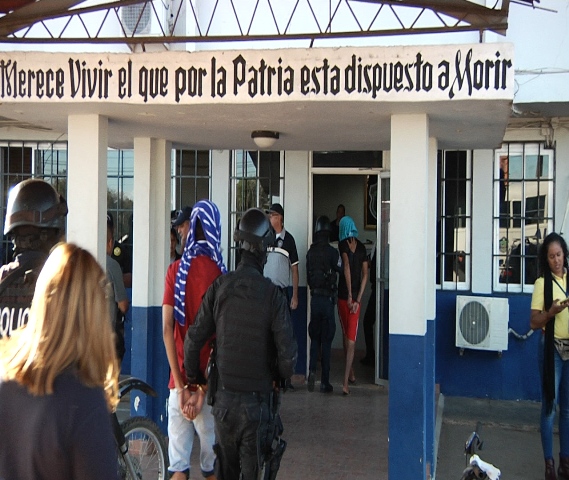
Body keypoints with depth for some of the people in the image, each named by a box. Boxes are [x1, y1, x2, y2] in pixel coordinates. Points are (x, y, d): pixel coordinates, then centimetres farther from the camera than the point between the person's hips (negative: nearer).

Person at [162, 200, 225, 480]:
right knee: (212, 456, 12)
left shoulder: (176, 271, -2)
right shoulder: (220, 274, -7)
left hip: (180, 380, 2)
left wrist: (180, 384, -8)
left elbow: (167, 329, -9)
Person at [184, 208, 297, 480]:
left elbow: (193, 340, -3)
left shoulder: (219, 287, -5)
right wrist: (282, 376, 9)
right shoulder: (272, 295, -12)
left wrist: (194, 381, 12)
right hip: (258, 402, -3)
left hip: (223, 399, 3)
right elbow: (287, 353, -14)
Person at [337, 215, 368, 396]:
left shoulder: (343, 244, -3)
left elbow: (346, 266, -18)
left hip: (343, 295, -1)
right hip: (356, 297, 1)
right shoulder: (362, 247, 6)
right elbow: (365, 275, -1)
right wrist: (357, 299, -3)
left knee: (346, 336, 16)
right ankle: (346, 381, -10)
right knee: (351, 338, -1)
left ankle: (350, 375, 29)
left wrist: (349, 295, -17)